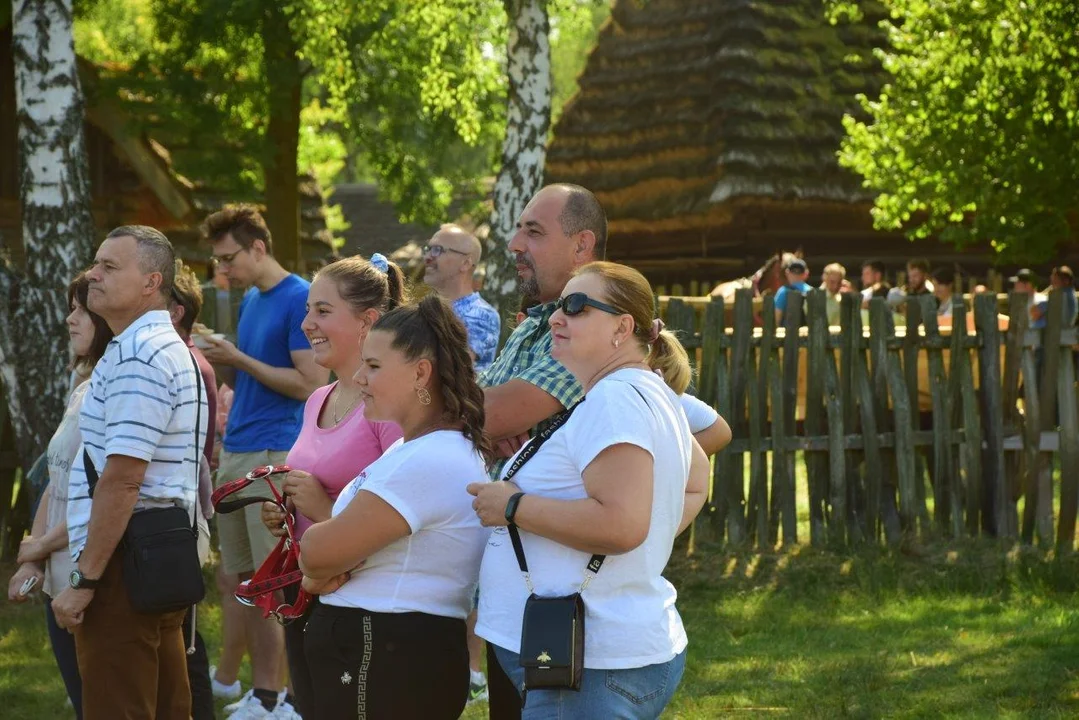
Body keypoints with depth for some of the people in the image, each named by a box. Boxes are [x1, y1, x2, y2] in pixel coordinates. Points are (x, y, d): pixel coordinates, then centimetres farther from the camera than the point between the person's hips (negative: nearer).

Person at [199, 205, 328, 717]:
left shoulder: (299, 299, -10)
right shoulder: (250, 301, 17)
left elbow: (312, 384, -15)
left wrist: (238, 359, -14)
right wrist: (218, 357, 4)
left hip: (275, 454, -8)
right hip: (235, 453, 8)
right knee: (247, 579, 9)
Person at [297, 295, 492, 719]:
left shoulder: (426, 462, -20)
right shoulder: (418, 450, 15)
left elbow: (318, 552, -22)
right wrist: (322, 572, -6)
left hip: (384, 662, -10)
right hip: (394, 653, 10)